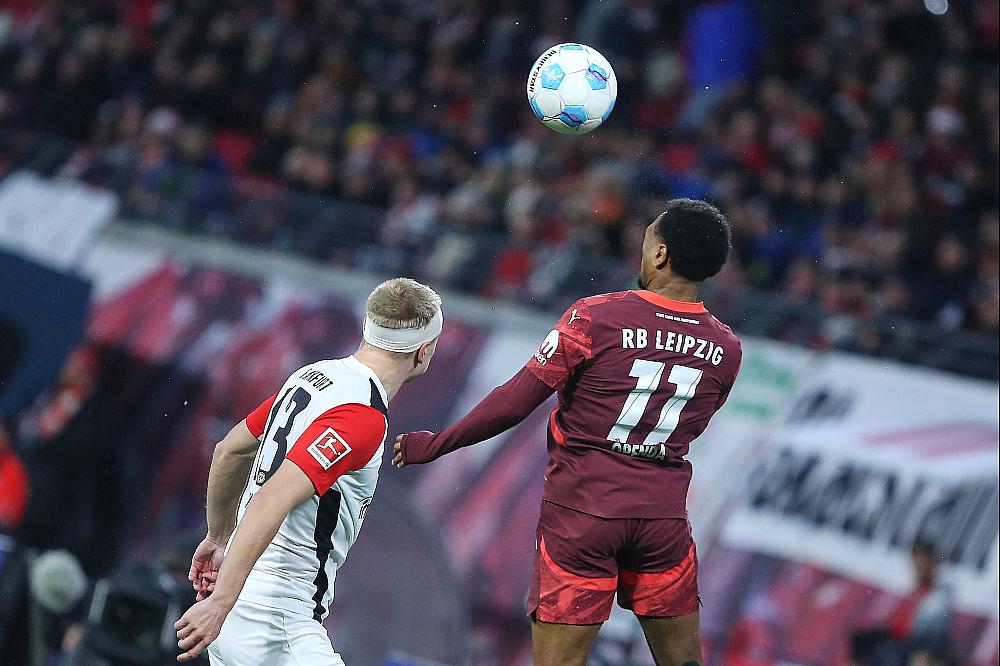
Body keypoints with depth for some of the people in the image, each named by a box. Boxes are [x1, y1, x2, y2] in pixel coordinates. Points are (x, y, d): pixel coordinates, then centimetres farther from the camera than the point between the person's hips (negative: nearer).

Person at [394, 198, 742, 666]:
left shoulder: (595, 317, -12)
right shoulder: (725, 350, 0)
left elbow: (515, 403, -9)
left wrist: (436, 444, 2)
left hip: (581, 509, -3)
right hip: (663, 513, 3)